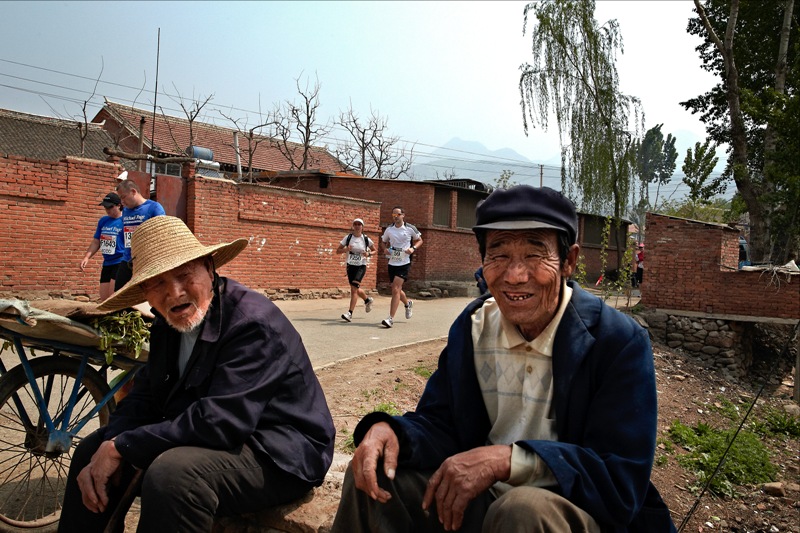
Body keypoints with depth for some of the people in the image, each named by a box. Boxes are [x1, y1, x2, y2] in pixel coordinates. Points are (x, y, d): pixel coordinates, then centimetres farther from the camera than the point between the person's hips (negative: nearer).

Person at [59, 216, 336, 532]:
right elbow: (144, 397, 6)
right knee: (92, 449, 12)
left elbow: (218, 422, -31)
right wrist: (108, 448, -14)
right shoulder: (168, 324, 3)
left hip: (277, 457, -8)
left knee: (172, 472, -35)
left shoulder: (254, 324, -25)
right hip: (205, 437, 9)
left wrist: (120, 447, -22)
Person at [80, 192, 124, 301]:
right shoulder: (103, 221, 11)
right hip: (106, 264, 8)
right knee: (104, 300, 11)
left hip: (120, 263, -8)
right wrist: (86, 257, 5)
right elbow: (96, 242, 18)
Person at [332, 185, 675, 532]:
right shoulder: (470, 328, -1)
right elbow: (439, 424, 1)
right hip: (478, 499, 4)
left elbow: (624, 479, -21)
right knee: (372, 474, -8)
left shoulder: (621, 343, -16)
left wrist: (509, 460, -33)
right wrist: (388, 430, -22)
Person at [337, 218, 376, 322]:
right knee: (355, 289, 15)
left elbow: (374, 250, 11)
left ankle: (350, 313, -16)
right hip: (350, 266, 3)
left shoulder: (366, 239, -2)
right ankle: (368, 300, 45)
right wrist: (346, 249, -17)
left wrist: (369, 254, -10)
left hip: (361, 266, -3)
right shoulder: (348, 238, 0)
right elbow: (338, 251, 2)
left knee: (354, 288, -17)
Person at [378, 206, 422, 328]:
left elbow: (419, 240, 9)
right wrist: (385, 249, -3)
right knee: (396, 290, 16)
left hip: (404, 263, -5)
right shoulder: (389, 229, 5)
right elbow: (383, 242, 19)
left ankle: (391, 318, -14)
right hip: (392, 263, 5)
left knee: (396, 289, -15)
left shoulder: (410, 229, -4)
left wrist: (413, 248, -10)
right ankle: (408, 303, 48)